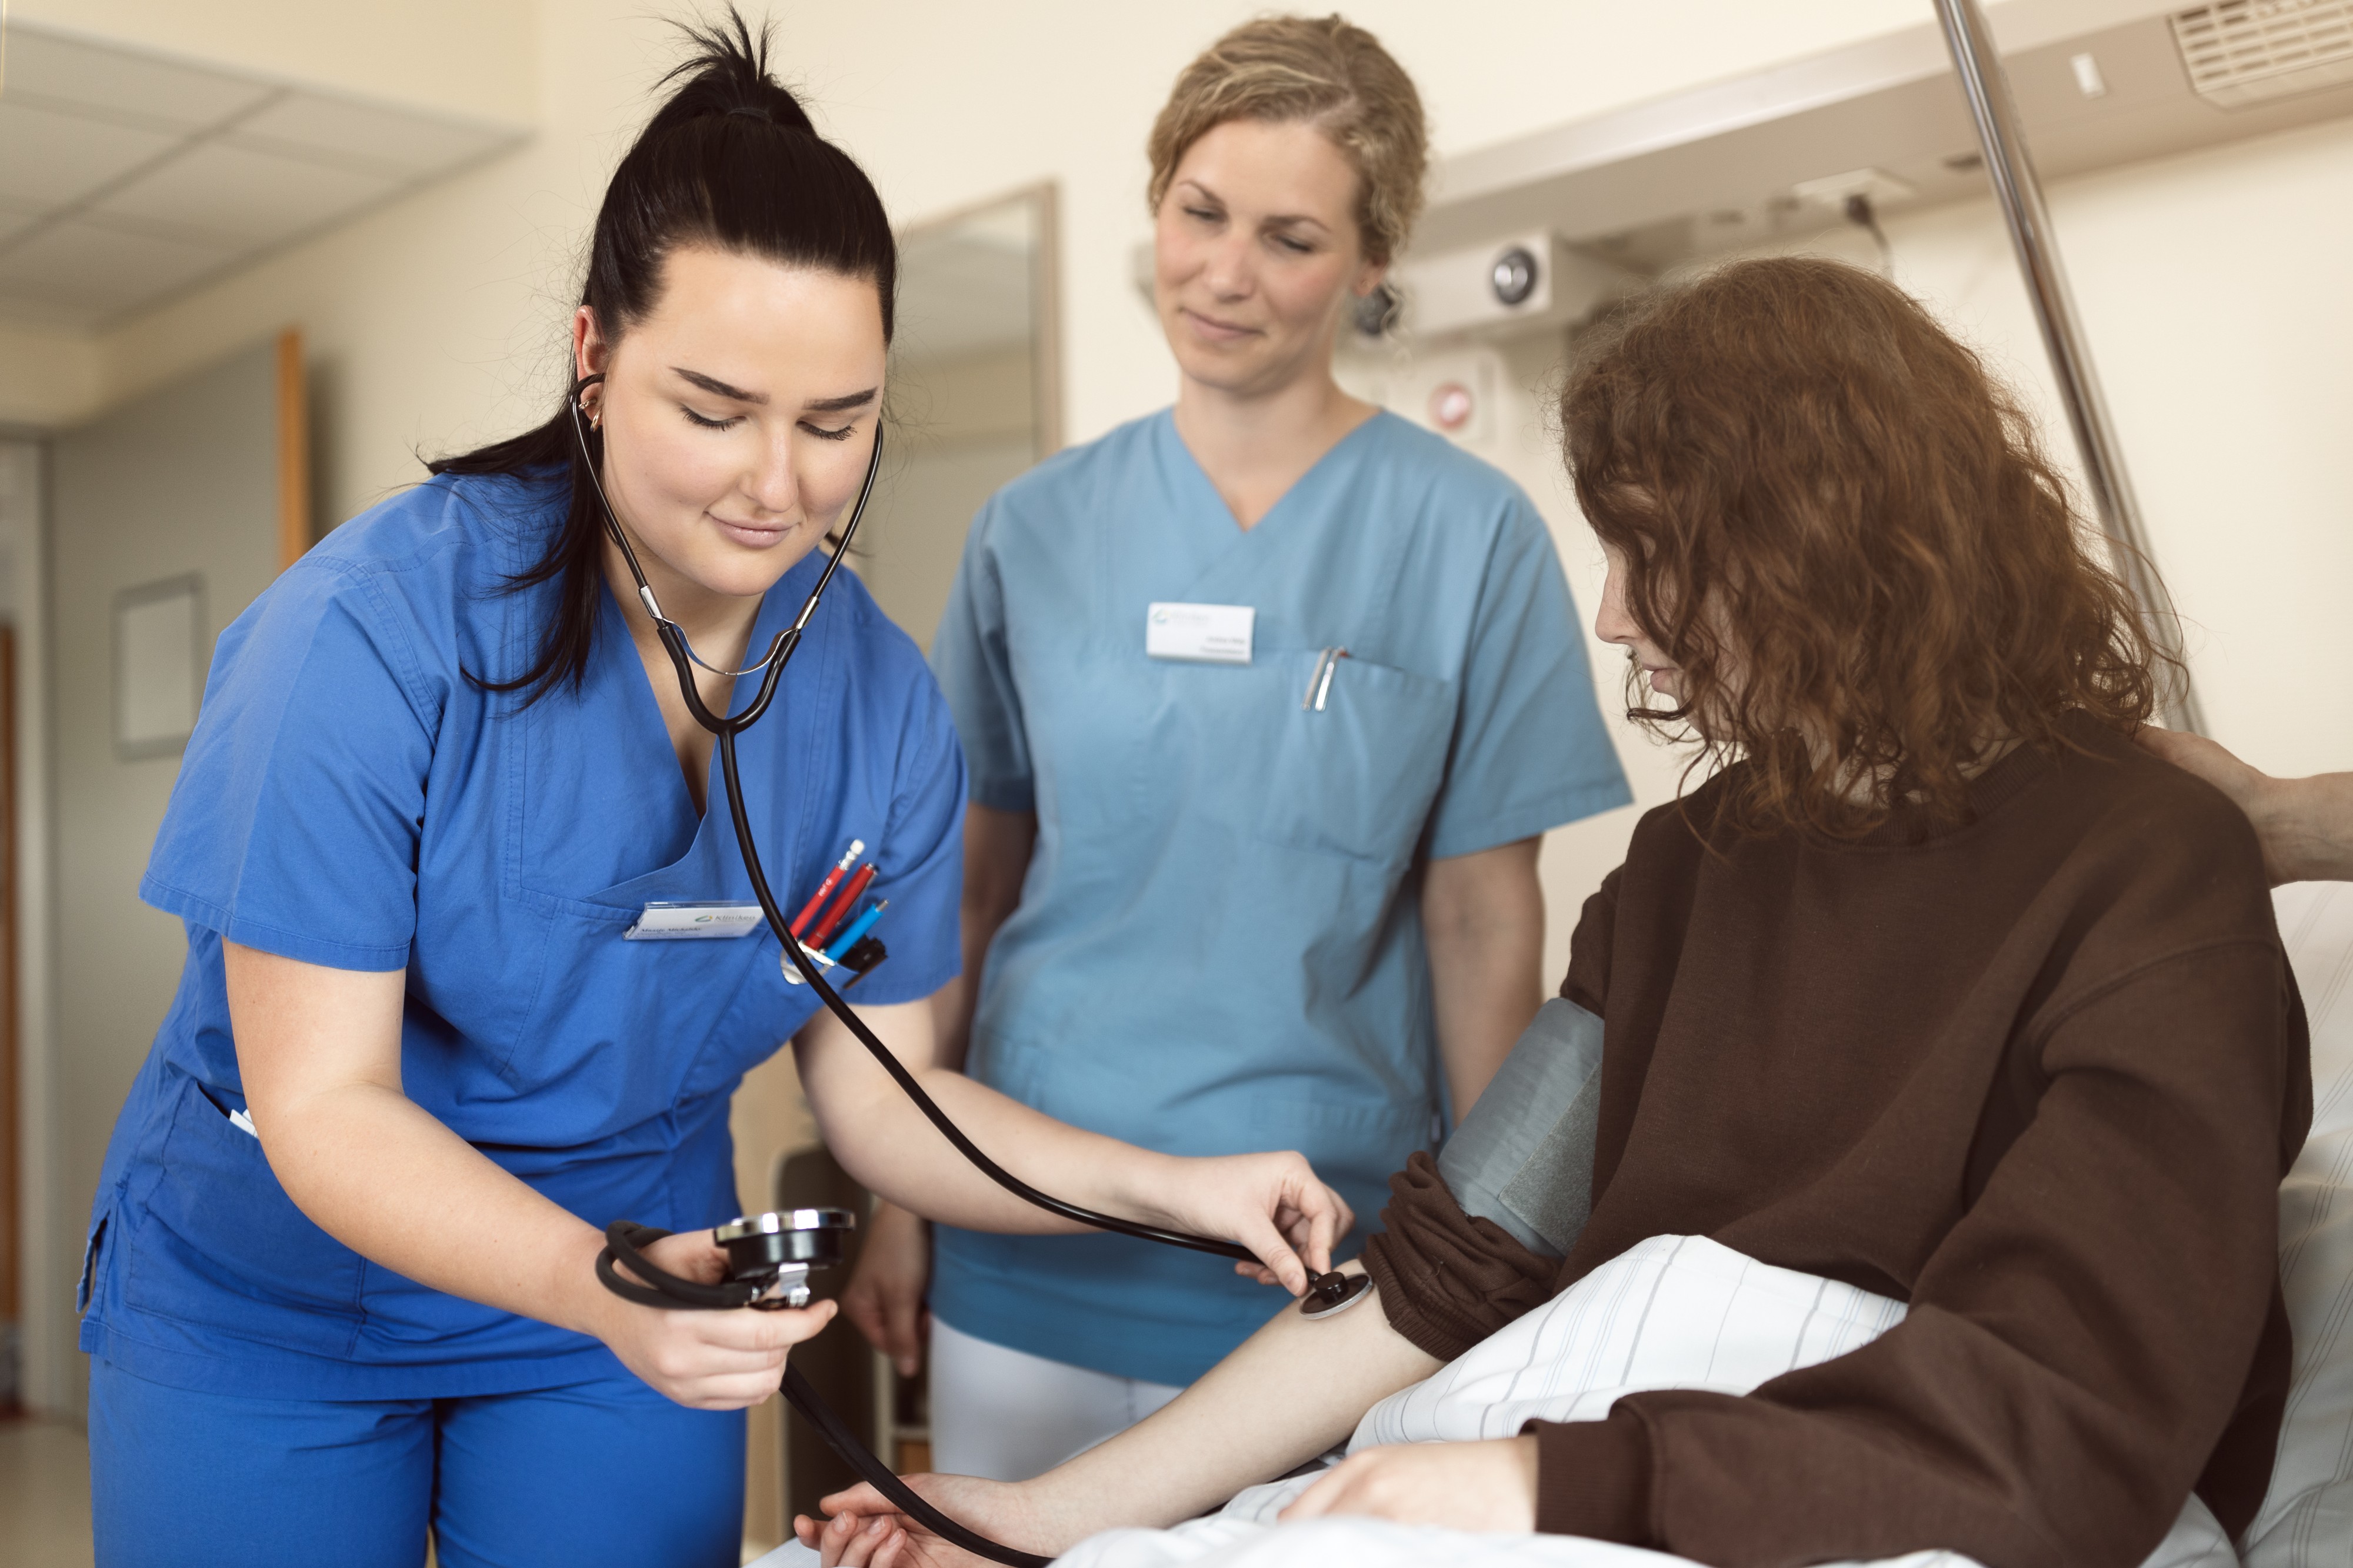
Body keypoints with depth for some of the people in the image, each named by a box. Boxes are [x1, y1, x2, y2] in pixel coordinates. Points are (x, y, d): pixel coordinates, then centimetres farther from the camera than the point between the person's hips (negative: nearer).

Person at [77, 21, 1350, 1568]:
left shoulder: (882, 701, -11)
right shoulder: (373, 628, -24)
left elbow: (881, 1093, -6)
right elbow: (319, 1106, -23)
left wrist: (1167, 1188, -19)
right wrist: (593, 1285, -40)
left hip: (645, 1291, 3)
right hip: (270, 1308, -2)